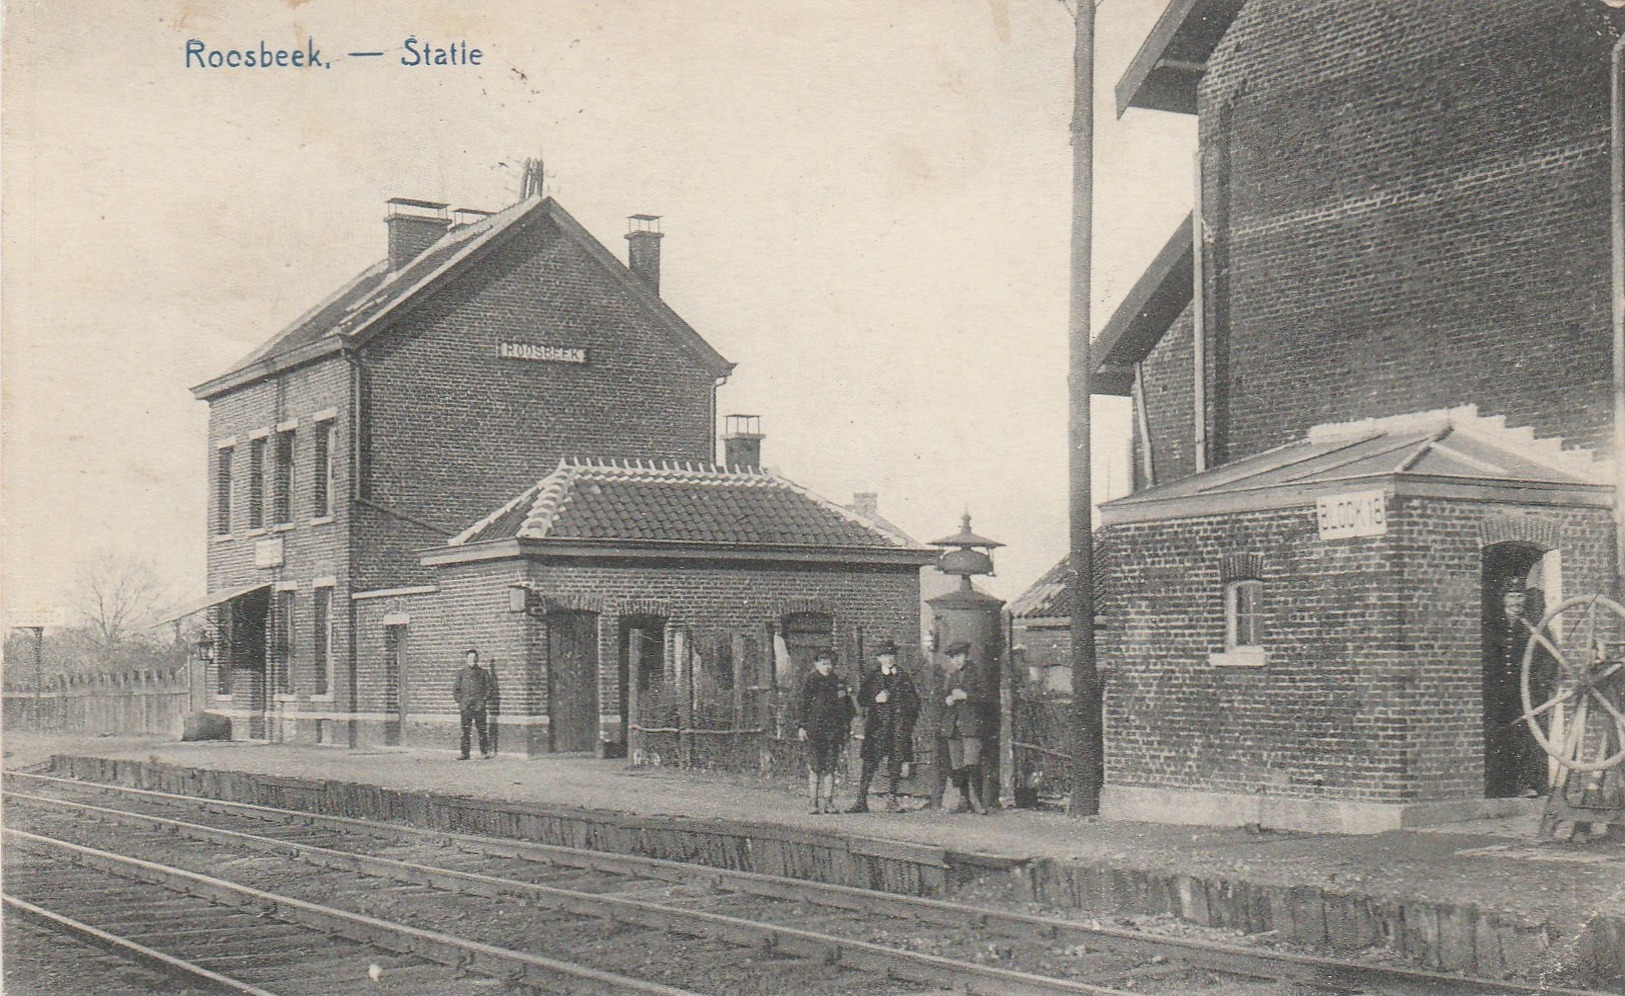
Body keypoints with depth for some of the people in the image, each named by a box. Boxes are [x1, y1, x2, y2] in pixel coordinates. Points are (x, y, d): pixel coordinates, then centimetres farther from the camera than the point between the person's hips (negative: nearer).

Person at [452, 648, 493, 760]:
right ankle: (465, 754, 2)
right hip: (465, 706, 1)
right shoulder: (461, 673, 9)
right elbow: (455, 689, 13)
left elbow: (488, 687, 11)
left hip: (479, 706, -1)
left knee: (482, 729, -2)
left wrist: (484, 698, 1)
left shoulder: (482, 672, 8)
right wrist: (459, 701, 4)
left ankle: (484, 751, 7)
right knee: (465, 730, -1)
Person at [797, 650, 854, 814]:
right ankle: (814, 803, -4)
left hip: (834, 731, 4)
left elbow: (847, 708, 20)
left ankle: (828, 802, 5)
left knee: (830, 767, 2)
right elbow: (803, 706, 0)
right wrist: (801, 726, -7)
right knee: (815, 766, -6)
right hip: (814, 731, -4)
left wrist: (846, 730, 16)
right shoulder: (811, 682, 3)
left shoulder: (839, 684, 14)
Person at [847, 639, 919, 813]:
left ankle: (891, 800, 7)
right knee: (870, 762, -8)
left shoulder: (904, 677, 13)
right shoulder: (871, 678, 10)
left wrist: (909, 723, 6)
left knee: (895, 763, 0)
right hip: (877, 725, -1)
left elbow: (914, 701, 15)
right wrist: (876, 700, -10)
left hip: (898, 726, 2)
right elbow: (861, 700, 8)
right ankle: (861, 801, -8)